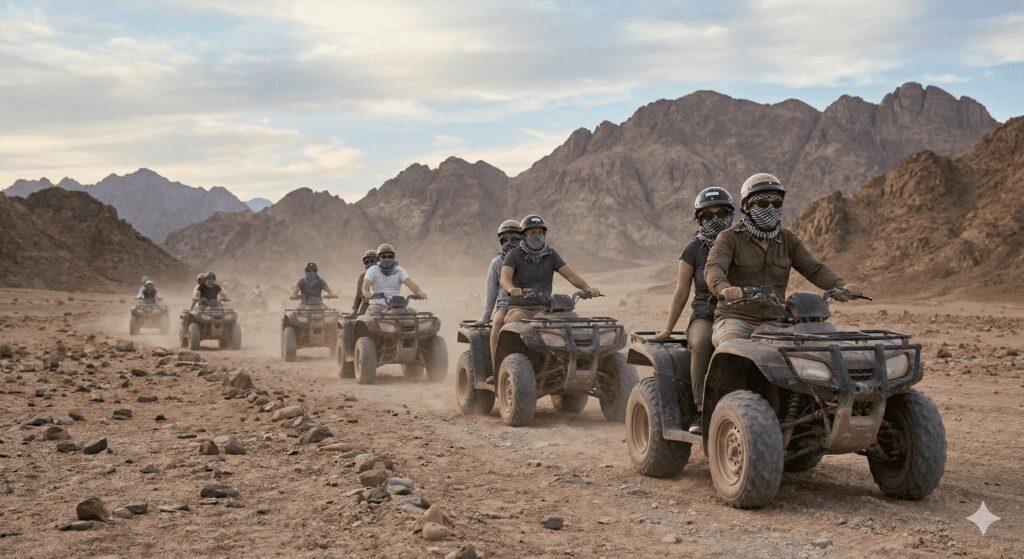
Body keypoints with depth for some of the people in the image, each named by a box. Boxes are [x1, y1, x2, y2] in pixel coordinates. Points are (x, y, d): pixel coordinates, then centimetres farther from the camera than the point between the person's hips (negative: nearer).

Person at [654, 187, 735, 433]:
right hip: (703, 317, -1)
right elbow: (682, 292, 5)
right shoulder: (694, 249, 2)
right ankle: (701, 411, -35)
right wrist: (668, 329, 4)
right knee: (702, 343, -38)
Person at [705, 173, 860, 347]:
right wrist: (724, 288, -43)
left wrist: (841, 286, -18)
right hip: (735, 320, -4)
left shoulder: (788, 240, 13)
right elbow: (713, 269, -19)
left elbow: (815, 269, 3)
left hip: (775, 323, 4)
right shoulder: (730, 238, -1)